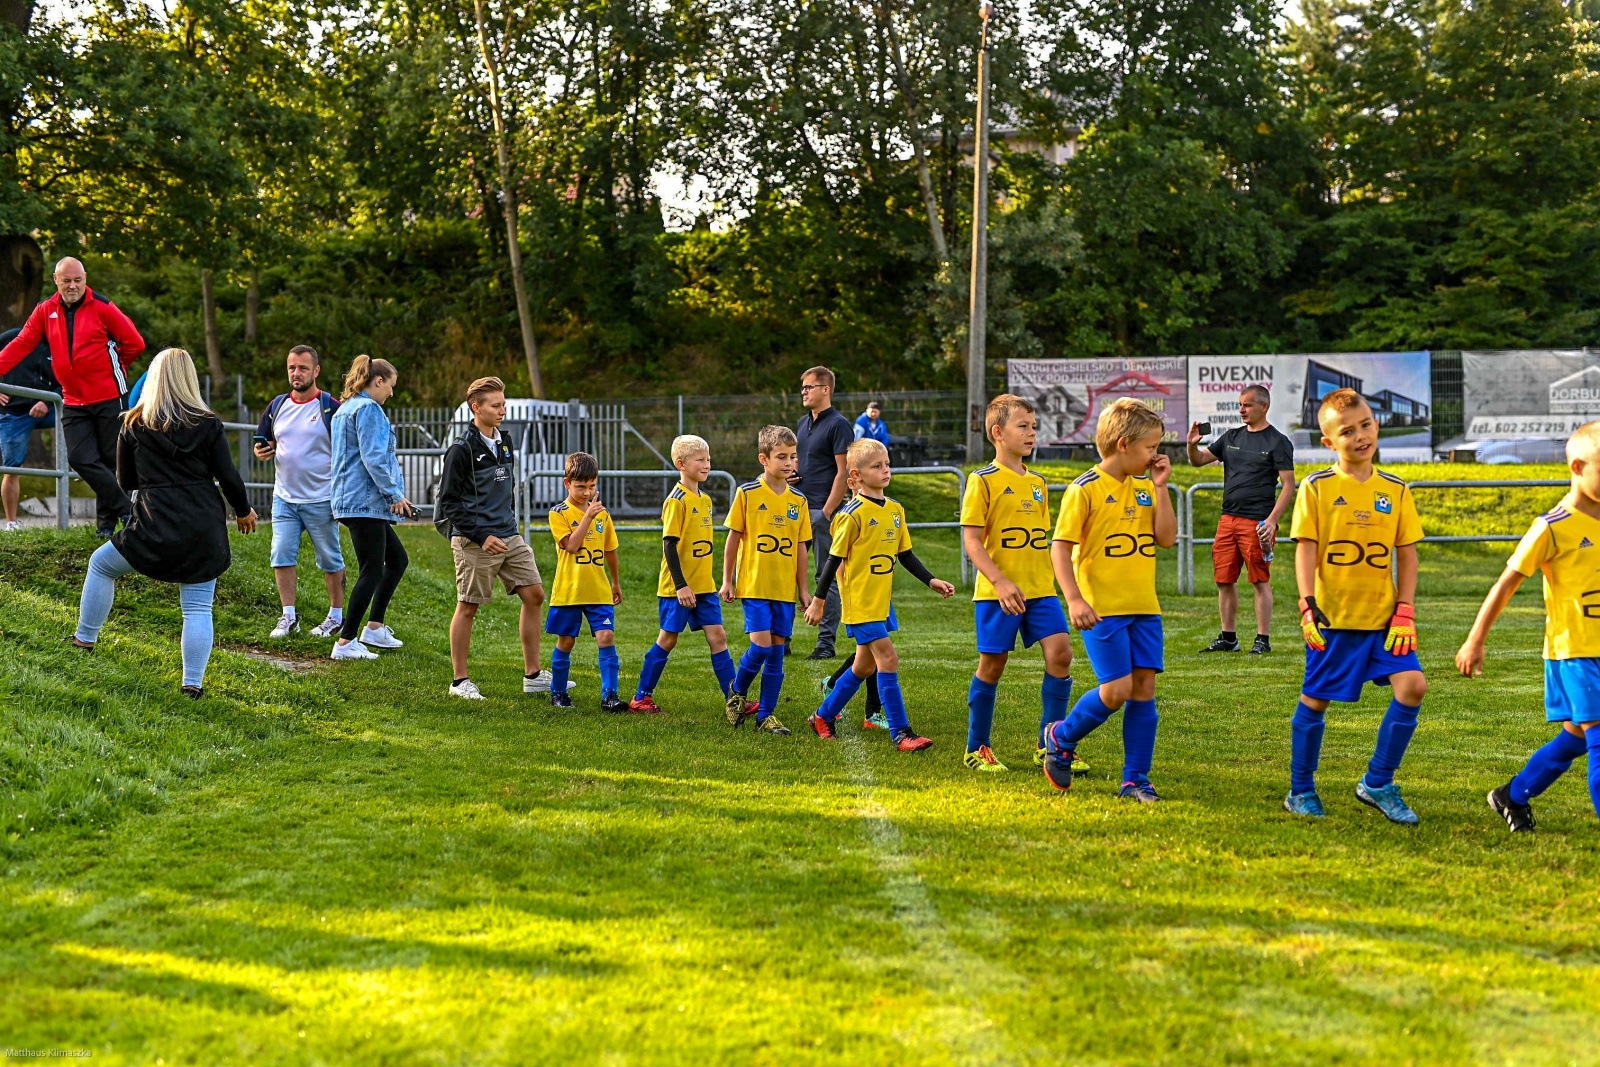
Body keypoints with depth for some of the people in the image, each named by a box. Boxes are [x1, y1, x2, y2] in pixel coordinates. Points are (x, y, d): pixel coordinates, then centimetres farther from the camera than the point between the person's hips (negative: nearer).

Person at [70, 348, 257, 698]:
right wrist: (244, 511, 18)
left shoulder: (134, 424, 2)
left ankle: (86, 638, 29)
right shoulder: (208, 425, 0)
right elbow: (228, 477, 1)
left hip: (155, 526, 0)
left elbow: (125, 481, 10)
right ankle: (193, 683, 0)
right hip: (205, 529, 0)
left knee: (101, 564, 24)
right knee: (198, 610, 4)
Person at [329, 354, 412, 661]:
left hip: (353, 498, 11)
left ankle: (375, 628, 21)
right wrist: (395, 495, -15)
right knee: (372, 572, -7)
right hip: (365, 501, -11)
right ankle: (346, 642, -6)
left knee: (397, 559, 18)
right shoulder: (368, 409, -13)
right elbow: (373, 458, -21)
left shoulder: (346, 408, 19)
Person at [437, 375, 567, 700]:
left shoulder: (504, 442, 12)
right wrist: (481, 536, -17)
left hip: (510, 537, 7)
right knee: (468, 607, 0)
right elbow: (448, 502, -12)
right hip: (474, 542, -7)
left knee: (534, 595, 4)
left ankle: (533, 676, 12)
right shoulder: (461, 449, -11)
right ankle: (459, 681, 11)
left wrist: (510, 524, 18)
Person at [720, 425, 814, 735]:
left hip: (785, 589, 4)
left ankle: (766, 715, 13)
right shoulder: (747, 493, -4)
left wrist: (803, 590, 10)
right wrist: (727, 580, 0)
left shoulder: (799, 500, 6)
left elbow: (800, 548, 11)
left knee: (777, 652, 4)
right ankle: (736, 694, 14)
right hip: (754, 584, -4)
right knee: (761, 645, -13)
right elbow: (733, 537, 1)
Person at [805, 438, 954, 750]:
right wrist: (818, 600, -8)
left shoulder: (895, 510, 8)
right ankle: (901, 733, -10)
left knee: (865, 665, 15)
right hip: (859, 601, -8)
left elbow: (905, 554, 15)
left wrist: (931, 581, 6)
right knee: (888, 658, -13)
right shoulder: (852, 514, -14)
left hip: (882, 601, 8)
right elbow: (834, 558, -11)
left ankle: (824, 717, 31)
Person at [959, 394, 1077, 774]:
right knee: (992, 664, 2)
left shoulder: (1038, 483, 13)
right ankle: (977, 748, 17)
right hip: (996, 592, -5)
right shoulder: (983, 481, -6)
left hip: (1040, 588, 5)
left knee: (1060, 652, -8)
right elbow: (971, 541, -12)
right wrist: (1000, 582, -22)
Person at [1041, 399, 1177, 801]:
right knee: (1117, 688, -12)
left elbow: (1167, 538, 4)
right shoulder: (1085, 489, -8)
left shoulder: (1144, 487, 10)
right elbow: (1060, 546, -10)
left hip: (1144, 607, 6)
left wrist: (1160, 487, -1)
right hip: (1102, 608, -6)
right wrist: (1074, 599, -19)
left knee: (1144, 688, 2)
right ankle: (1061, 738, 14)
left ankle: (1135, 780, 10)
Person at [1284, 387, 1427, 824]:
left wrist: (1405, 612, -1)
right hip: (1332, 617, -3)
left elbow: (1407, 554, 7)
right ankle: (1301, 791, 22)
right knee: (1315, 700, 5)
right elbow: (1305, 549, -7)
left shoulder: (1395, 490, 5)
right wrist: (1308, 605, -17)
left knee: (1412, 684, -12)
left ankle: (1377, 784, 2)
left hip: (1383, 616, 3)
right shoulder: (1316, 488, -3)